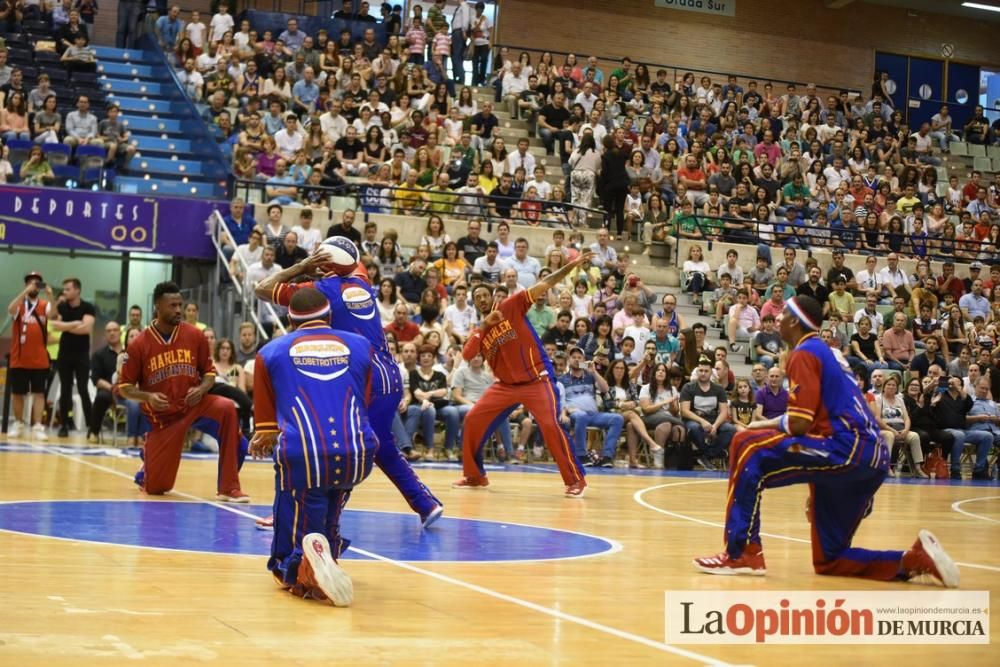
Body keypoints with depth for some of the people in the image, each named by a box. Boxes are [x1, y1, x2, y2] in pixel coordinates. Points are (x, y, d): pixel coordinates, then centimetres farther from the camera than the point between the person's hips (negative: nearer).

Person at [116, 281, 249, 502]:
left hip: (194, 405, 1)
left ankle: (228, 488, -27)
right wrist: (147, 397, -22)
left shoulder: (195, 335, -5)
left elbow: (210, 372, 5)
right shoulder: (140, 344, -10)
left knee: (227, 409, -33)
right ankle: (146, 469, 41)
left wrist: (201, 389, -17)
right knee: (156, 488, -3)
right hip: (163, 416, -1)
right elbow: (123, 387, -3)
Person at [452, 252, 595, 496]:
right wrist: (484, 325, -14)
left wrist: (572, 265, -20)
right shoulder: (479, 330, 9)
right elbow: (466, 355, -9)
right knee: (473, 420, 2)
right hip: (505, 385, 6)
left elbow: (543, 285, -11)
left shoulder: (512, 306, -4)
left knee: (550, 426, -19)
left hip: (536, 380, -6)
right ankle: (474, 476, 18)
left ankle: (576, 480, -8)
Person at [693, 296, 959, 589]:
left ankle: (742, 553, -13)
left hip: (849, 452, -10)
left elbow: (800, 423, -12)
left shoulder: (804, 353, -3)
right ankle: (914, 560, 1)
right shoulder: (828, 353, 26)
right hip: (873, 459, 10)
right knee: (828, 561, 16)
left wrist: (763, 425, 8)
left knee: (748, 447, -10)